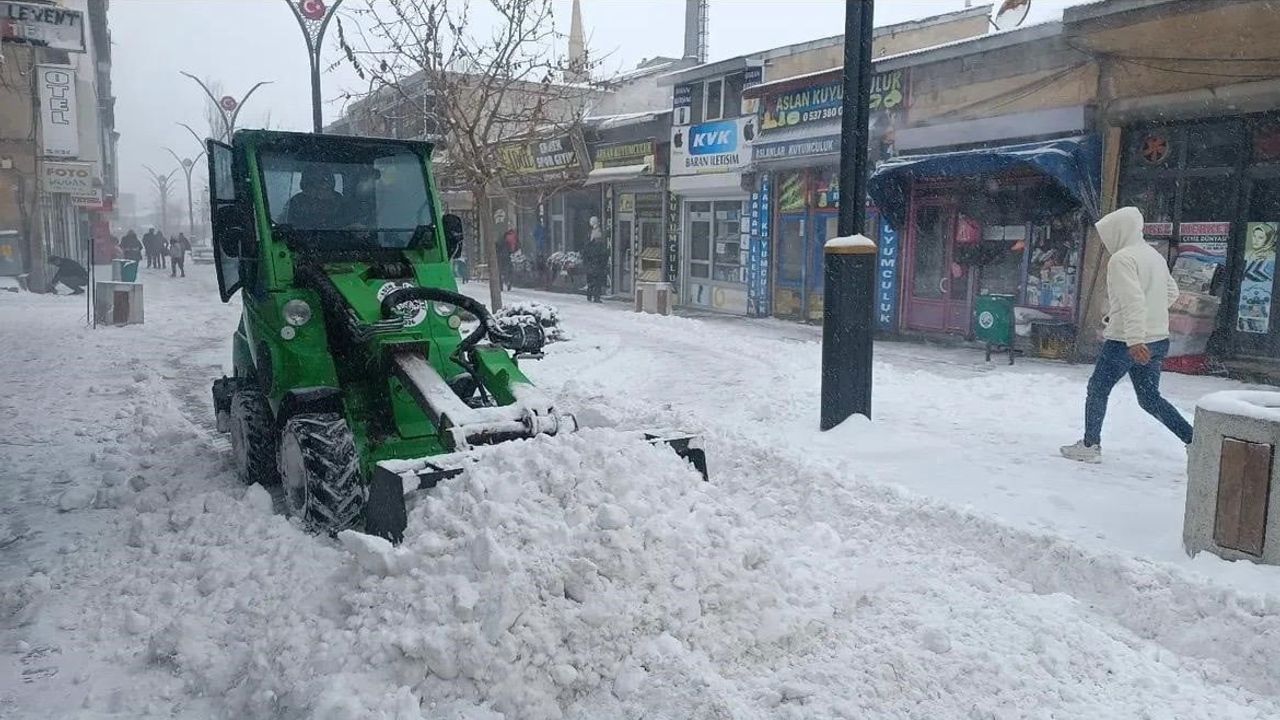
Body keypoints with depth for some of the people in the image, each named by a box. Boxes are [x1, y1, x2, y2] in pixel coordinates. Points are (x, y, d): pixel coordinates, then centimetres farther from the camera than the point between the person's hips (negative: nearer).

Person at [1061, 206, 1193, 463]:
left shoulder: (1121, 259, -14)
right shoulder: (1155, 255, 13)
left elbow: (1132, 300, -25)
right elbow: (1171, 292, 22)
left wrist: (1134, 340, -31)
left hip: (1126, 342, -8)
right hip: (1158, 339, 8)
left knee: (1097, 389, 9)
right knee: (1150, 398, 16)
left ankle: (1090, 446, 15)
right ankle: (1195, 440, 8)